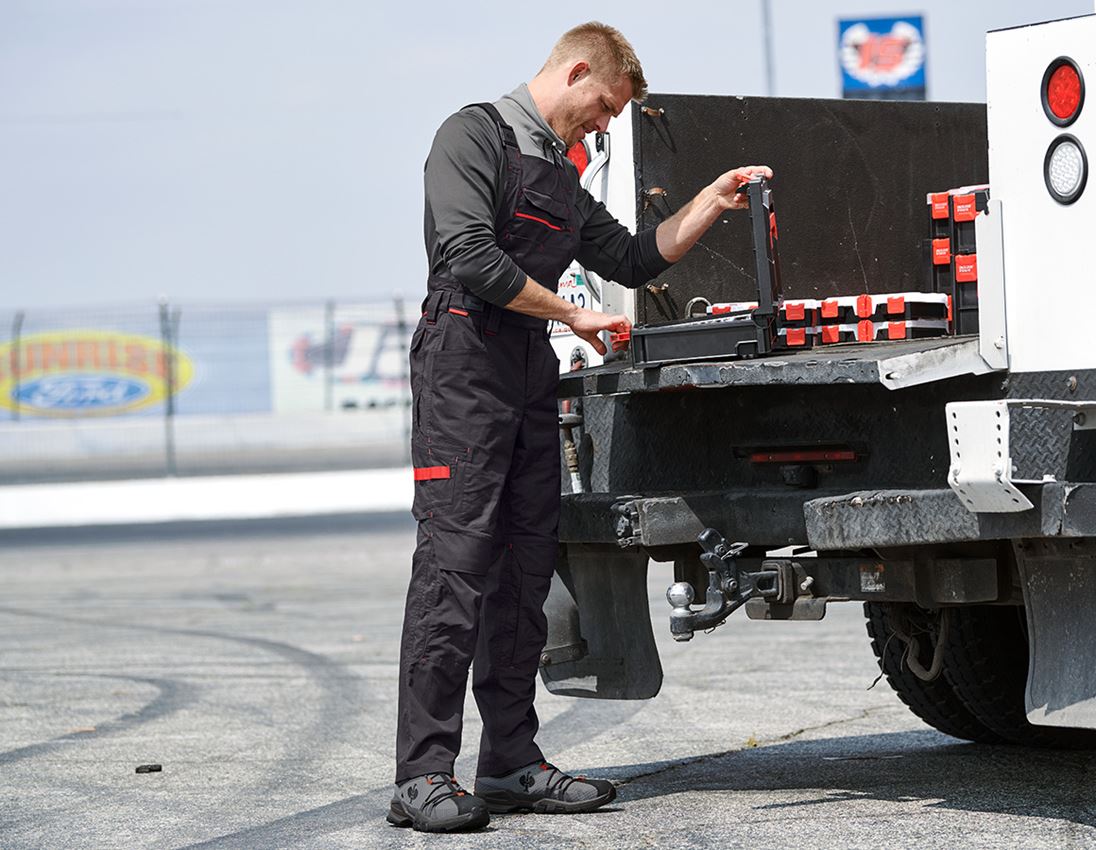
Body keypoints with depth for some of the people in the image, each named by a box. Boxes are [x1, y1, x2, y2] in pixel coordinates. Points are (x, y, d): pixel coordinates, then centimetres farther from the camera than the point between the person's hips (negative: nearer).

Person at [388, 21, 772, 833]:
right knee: (455, 564, -13)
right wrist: (571, 314, -8)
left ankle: (512, 764, 12)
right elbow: (470, 256, -16)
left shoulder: (562, 175, 24)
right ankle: (423, 777, -14)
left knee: (525, 570, 7)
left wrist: (712, 203, 17)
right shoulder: (475, 135, -3)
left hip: (533, 376, 9)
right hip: (464, 366, -9)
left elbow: (634, 259, 27)